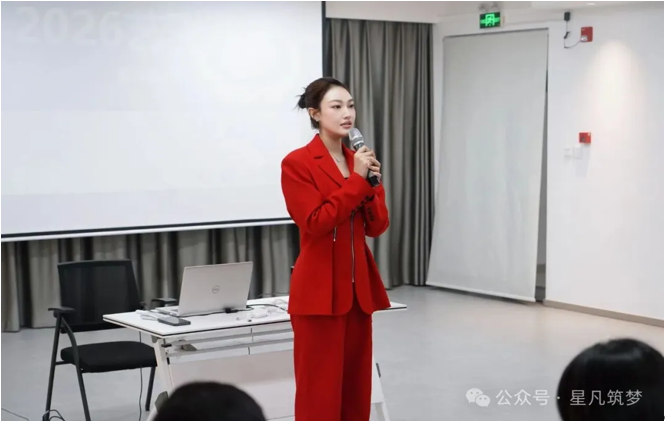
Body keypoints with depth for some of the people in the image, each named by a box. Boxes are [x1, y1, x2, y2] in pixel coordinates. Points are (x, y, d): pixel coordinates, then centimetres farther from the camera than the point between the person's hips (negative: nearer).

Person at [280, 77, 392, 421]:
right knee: (320, 390, -2)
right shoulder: (297, 163, -9)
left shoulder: (358, 161, 12)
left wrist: (371, 183, -8)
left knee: (356, 386, 12)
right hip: (320, 289, -7)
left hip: (358, 286, 7)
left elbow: (377, 226, 9)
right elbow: (316, 224, -18)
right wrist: (356, 180, -16)